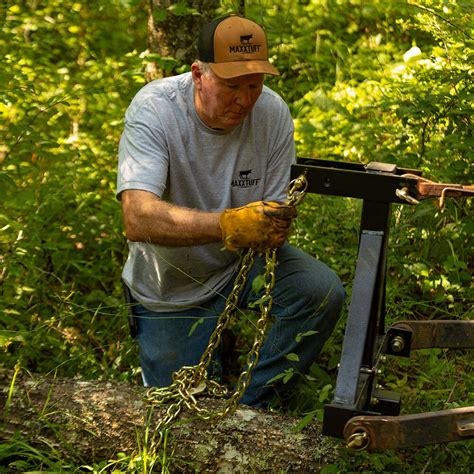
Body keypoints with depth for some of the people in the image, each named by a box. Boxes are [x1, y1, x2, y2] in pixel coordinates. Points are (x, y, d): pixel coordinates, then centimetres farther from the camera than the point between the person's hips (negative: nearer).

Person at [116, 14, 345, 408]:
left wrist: (276, 225, -36)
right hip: (173, 287, -2)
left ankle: (251, 408, -6)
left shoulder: (272, 111, -15)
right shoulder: (154, 109, -26)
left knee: (323, 291, -24)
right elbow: (137, 220, -40)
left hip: (243, 260, 3)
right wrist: (227, 224, -55)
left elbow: (273, 213, -10)